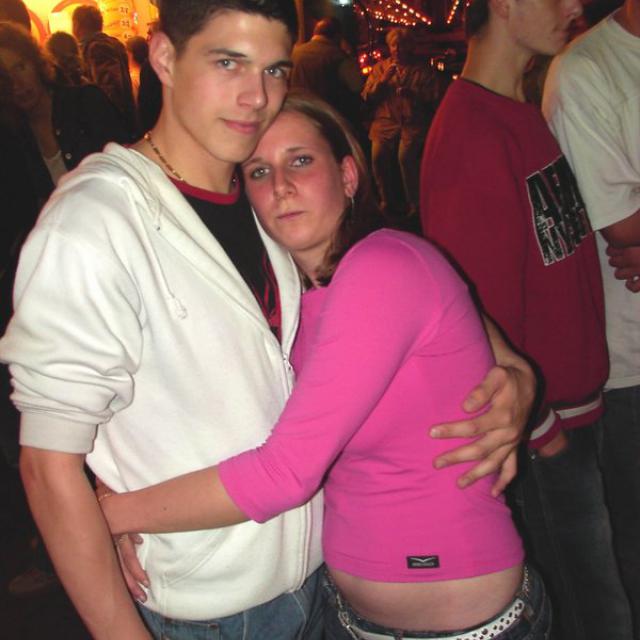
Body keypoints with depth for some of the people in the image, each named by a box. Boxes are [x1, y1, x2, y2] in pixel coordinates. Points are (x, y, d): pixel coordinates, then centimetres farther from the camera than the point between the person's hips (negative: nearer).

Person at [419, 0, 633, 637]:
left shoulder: (524, 113, 9)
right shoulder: (473, 136, -22)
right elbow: (482, 308, -22)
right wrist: (538, 427, -12)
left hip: (572, 405, 9)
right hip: (540, 428, -9)